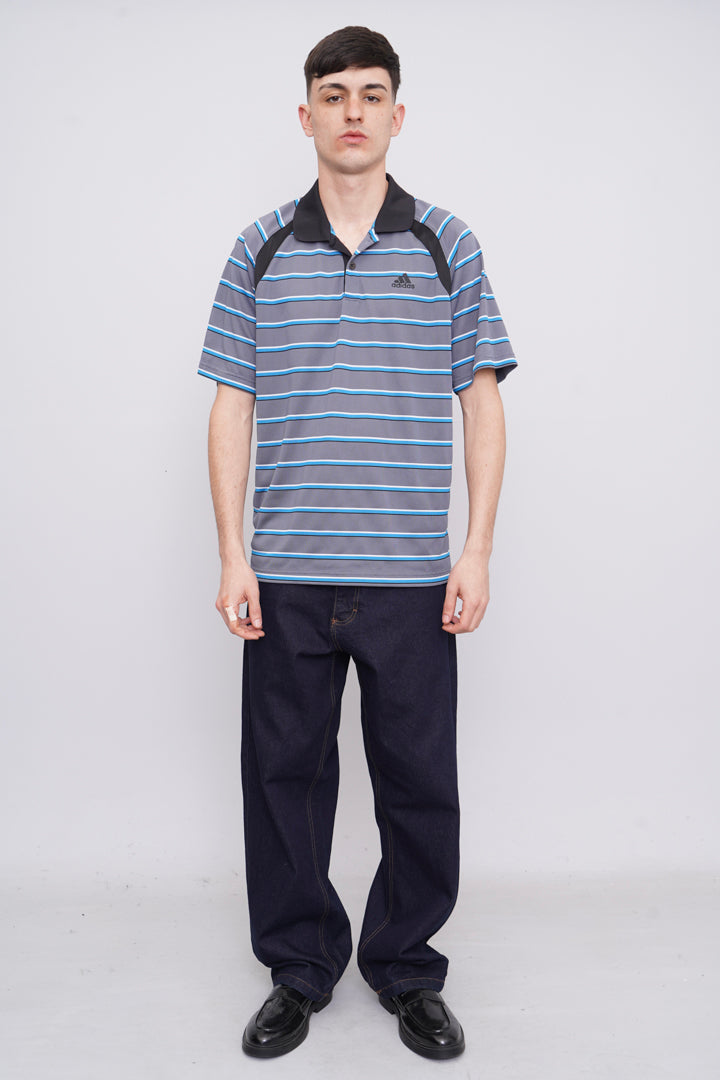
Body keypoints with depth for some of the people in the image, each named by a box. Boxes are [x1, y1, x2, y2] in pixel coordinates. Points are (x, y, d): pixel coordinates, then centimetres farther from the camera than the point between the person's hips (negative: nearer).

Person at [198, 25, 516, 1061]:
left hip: (411, 575, 0)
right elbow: (232, 405, 6)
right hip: (287, 575, 1)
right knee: (284, 774, 9)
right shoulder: (262, 248, 8)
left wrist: (477, 550, -3)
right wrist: (232, 556, 0)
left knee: (419, 781, 7)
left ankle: (406, 969, 29)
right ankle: (299, 969, 30)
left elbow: (483, 403, 4)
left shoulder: (447, 244, 6)